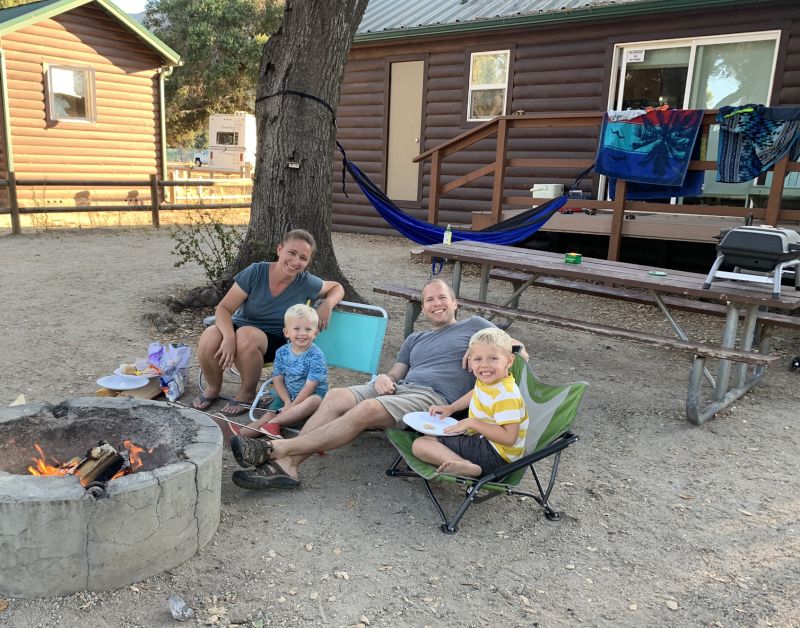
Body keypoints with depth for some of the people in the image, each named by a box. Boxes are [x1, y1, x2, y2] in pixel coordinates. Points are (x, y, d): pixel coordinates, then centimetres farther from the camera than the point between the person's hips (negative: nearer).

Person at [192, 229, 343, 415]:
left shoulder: (307, 283, -11)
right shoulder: (255, 272, -14)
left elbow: (337, 288, 9)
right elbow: (223, 309, -13)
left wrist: (327, 305, -14)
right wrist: (229, 337, -33)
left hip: (274, 341, -1)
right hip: (239, 328, 1)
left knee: (246, 336, -35)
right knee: (209, 339, -31)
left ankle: (247, 393, -8)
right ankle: (213, 388, 2)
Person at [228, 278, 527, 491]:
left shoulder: (474, 325, 18)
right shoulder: (415, 339, 32)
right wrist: (383, 378, -2)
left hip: (433, 399, -6)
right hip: (399, 388, 6)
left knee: (367, 409, -32)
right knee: (336, 397, -22)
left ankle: (276, 449, -34)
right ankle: (288, 465, -31)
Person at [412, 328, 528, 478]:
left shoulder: (506, 395, -24)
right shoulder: (487, 381, 4)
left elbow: (509, 437, -30)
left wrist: (471, 422, -23)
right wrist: (450, 408, 21)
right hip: (480, 439, 10)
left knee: (419, 445, -16)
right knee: (418, 443, 12)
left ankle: (465, 467, -35)